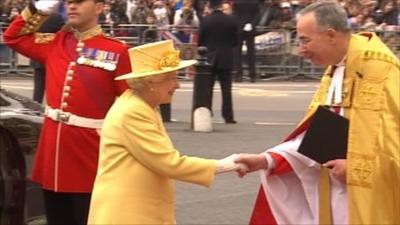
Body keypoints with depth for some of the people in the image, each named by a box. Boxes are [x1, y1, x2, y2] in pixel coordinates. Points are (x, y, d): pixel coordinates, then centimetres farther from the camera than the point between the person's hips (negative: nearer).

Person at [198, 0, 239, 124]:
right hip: (226, 59, 0)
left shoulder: (205, 20, -7)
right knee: (226, 89, 3)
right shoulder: (231, 20, -5)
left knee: (207, 89, 8)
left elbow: (200, 41, -3)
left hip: (209, 59, 0)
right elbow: (236, 40, 1)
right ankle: (228, 116, 0)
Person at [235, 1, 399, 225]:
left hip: (369, 194, -8)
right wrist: (266, 160, 3)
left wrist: (356, 167, -18)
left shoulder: (381, 69, -16)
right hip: (333, 191, 8)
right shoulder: (333, 70, 12)